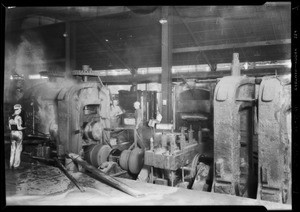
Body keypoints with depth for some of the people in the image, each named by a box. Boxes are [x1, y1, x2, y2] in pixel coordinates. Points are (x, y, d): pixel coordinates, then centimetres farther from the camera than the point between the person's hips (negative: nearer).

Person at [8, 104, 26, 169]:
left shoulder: (10, 117, 6)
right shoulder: (18, 117, -16)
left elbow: (10, 127, 11)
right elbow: (19, 127, -19)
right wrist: (24, 128, 1)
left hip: (12, 134, 7)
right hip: (18, 134, -7)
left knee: (13, 149, 14)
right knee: (18, 149, 3)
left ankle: (11, 165, 16)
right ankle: (16, 165, 6)